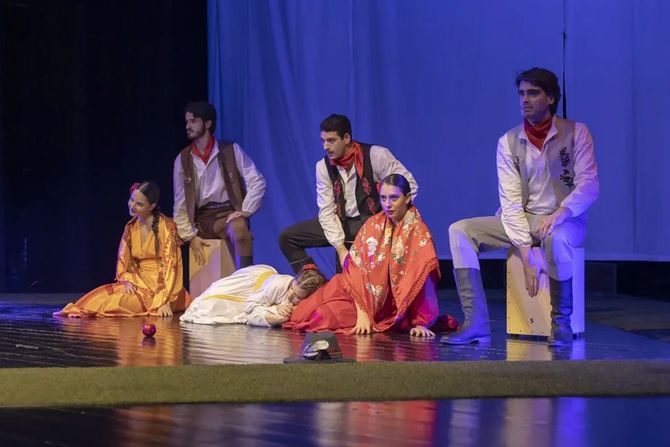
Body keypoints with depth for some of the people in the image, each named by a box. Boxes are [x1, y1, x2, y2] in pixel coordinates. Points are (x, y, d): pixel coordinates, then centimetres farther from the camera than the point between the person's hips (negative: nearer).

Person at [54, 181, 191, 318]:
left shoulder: (166, 227, -11)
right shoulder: (131, 227, 8)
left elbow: (170, 265, -16)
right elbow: (123, 261, 11)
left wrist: (164, 300, -23)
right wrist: (127, 281, -10)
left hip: (161, 286, -6)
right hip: (140, 284, 6)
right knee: (102, 295, -16)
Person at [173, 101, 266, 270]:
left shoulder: (231, 150, -1)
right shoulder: (182, 159, 6)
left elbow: (257, 182, -3)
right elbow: (180, 203, 6)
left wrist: (245, 211, -14)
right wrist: (190, 236, -5)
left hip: (228, 214, -4)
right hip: (200, 220, 4)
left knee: (239, 232, -36)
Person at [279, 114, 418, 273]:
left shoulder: (376, 156, -15)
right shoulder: (323, 166, -2)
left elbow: (409, 186, -12)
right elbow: (327, 211, -3)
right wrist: (340, 248, -13)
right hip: (342, 224, 6)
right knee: (287, 237, -3)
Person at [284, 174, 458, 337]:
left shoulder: (418, 232, -12)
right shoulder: (372, 225, 1)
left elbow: (422, 278, -17)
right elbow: (357, 266, -6)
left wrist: (421, 322, -25)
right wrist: (362, 313, -17)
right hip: (371, 299, 6)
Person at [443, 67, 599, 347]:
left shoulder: (575, 133, -4)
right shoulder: (509, 142, 3)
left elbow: (588, 187, -10)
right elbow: (510, 200, -5)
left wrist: (558, 214, -29)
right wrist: (526, 253, -17)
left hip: (564, 222, -4)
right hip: (522, 221, 4)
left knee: (555, 239, -41)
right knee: (460, 231, -16)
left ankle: (561, 324, -22)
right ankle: (476, 324, -22)